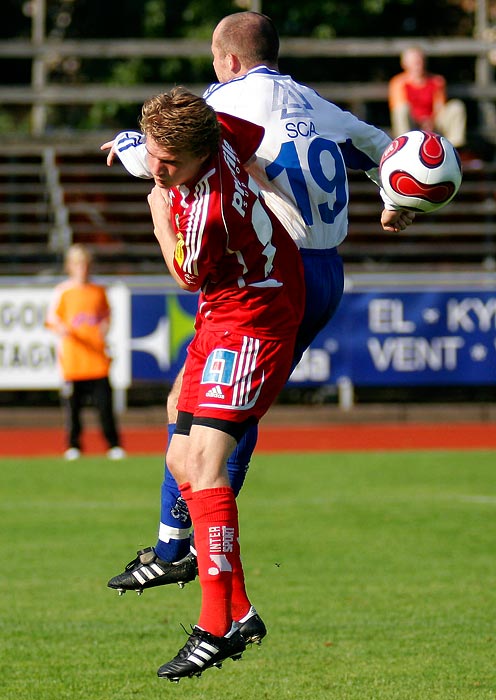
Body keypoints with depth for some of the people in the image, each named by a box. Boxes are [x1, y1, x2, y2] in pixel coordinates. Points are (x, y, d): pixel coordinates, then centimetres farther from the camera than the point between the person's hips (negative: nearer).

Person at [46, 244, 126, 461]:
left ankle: (114, 445, 4)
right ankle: (73, 446, 10)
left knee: (105, 404, -3)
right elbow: (52, 319, 1)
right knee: (72, 405, 0)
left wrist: (105, 327, 1)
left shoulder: (99, 292, 12)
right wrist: (62, 329, -19)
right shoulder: (62, 292, 5)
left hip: (96, 358, 1)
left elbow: (106, 315, 22)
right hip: (72, 359, -1)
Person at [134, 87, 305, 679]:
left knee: (205, 457, -23)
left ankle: (219, 625, -27)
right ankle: (238, 610, 14)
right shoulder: (218, 131, -9)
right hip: (219, 318, 10)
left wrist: (161, 219, 5)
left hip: (251, 321, -10)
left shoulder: (208, 210, -31)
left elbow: (188, 276, -10)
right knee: (181, 460, 9)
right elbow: (257, 131, 16)